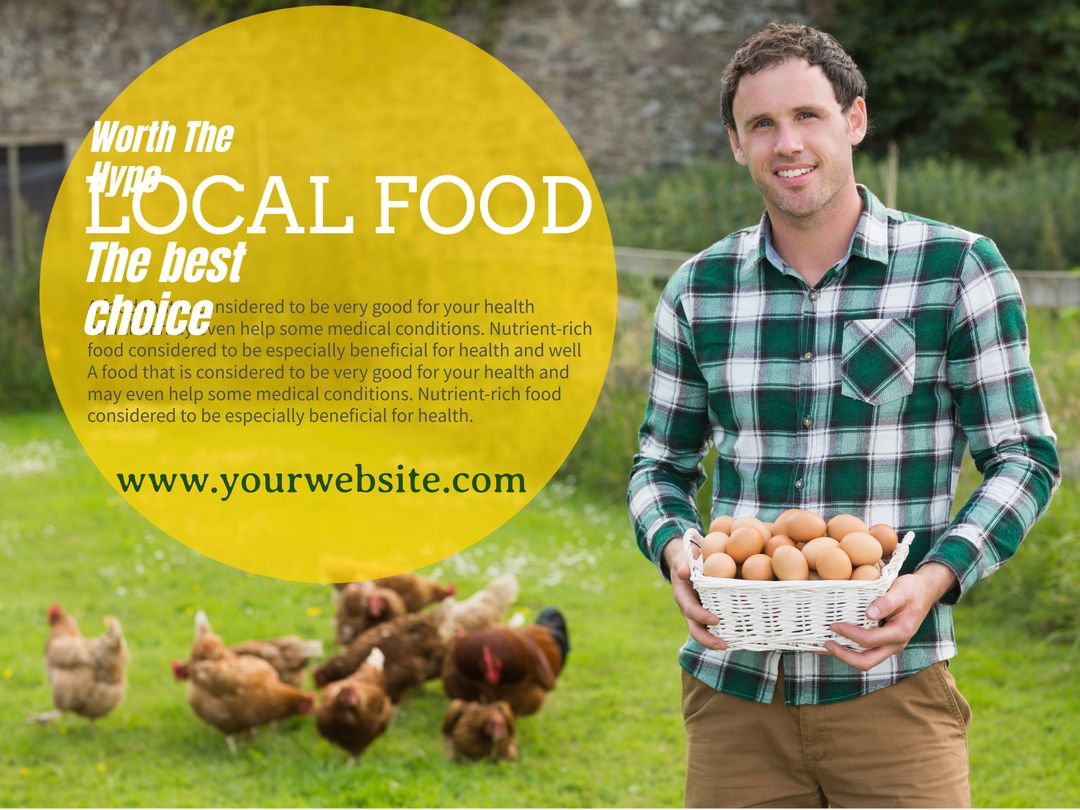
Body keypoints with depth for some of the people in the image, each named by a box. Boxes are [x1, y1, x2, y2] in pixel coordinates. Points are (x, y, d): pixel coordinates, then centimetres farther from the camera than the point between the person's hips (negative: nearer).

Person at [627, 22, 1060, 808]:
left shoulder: (958, 267, -1)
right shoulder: (699, 291, 8)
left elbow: (1024, 456, 0)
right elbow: (662, 464, 17)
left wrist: (936, 578, -16)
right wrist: (675, 551, -6)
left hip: (891, 685, -3)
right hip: (734, 690, 3)